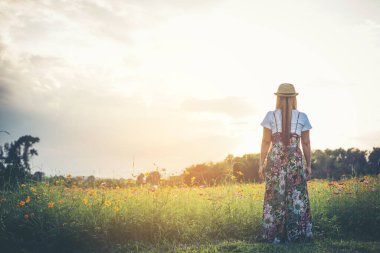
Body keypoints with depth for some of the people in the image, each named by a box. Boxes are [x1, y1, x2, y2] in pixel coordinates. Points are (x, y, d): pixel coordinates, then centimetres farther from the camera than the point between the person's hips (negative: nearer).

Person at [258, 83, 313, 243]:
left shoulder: (271, 116, 0)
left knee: (275, 198, 4)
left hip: (275, 161, 0)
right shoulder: (302, 117, 2)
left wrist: (261, 164, 3)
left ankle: (274, 235, 5)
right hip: (295, 161, 0)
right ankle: (297, 235, 7)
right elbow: (306, 143, 3)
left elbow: (266, 142, -2)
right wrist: (309, 165, 9)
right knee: (296, 198, 6)